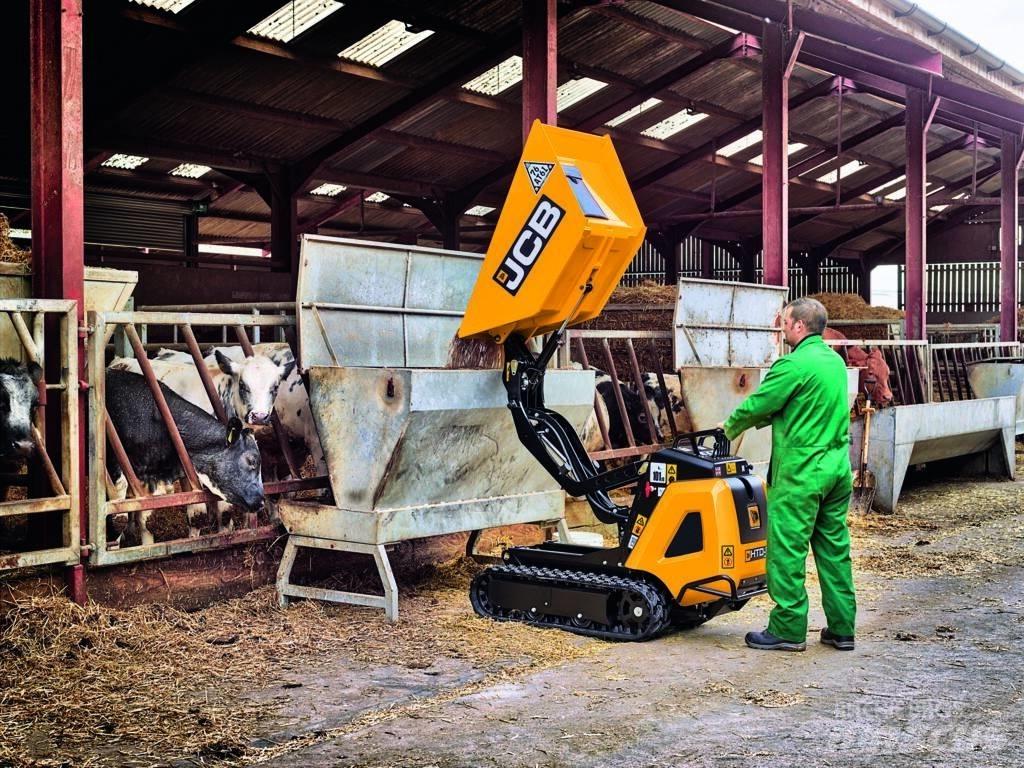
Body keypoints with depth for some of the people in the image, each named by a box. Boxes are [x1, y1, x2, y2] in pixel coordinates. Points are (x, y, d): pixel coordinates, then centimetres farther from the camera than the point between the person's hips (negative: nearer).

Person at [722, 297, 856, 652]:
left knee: (787, 549, 0)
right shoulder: (835, 361, 13)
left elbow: (757, 404, -10)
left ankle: (788, 629, 4)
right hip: (838, 468, 9)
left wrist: (731, 428, 9)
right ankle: (841, 628, 17)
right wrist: (753, 423, 18)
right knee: (835, 547, 12)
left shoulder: (794, 364, -15)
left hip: (801, 470, -8)